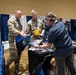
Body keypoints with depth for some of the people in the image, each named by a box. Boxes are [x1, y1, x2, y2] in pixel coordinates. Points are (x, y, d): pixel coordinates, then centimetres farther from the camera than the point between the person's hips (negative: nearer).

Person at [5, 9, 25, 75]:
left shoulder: (19, 21, 18)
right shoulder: (11, 20, -7)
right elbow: (11, 29, -21)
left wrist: (22, 33, -4)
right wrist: (19, 33, -31)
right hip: (13, 40, -7)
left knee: (18, 55, 10)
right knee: (13, 55, -11)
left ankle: (16, 70, 22)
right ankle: (6, 66, 14)